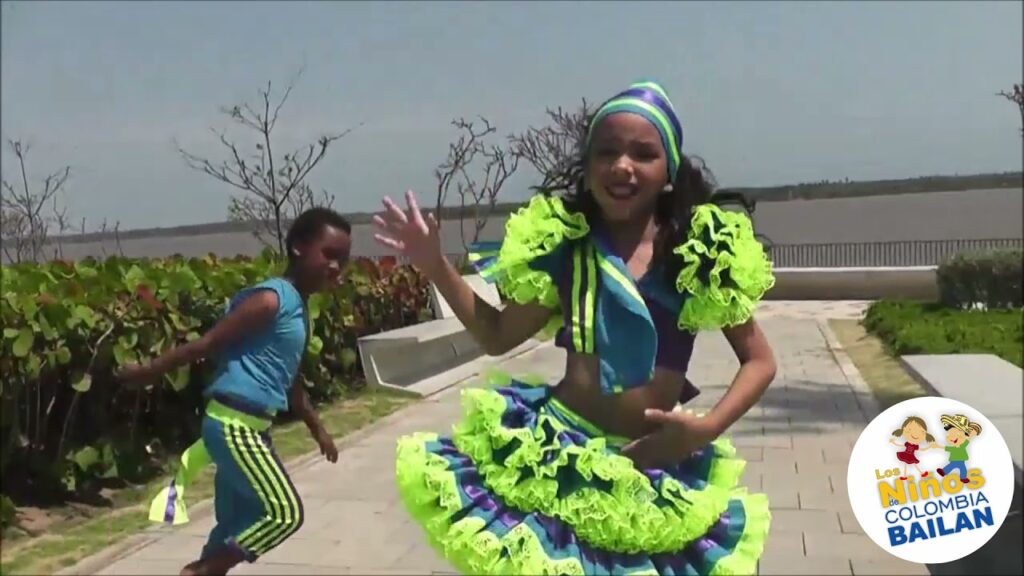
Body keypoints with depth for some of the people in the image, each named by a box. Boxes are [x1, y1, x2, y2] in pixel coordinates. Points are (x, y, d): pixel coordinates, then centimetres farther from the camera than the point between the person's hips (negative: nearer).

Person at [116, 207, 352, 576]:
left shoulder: (298, 310, 15)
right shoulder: (271, 299, -14)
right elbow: (206, 344, -13)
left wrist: (317, 428, 35)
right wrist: (147, 371, -10)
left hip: (253, 427, 10)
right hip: (232, 426, -10)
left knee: (237, 527, 15)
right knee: (285, 513, -10)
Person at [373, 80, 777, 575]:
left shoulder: (703, 250, -6)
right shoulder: (562, 243, -1)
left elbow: (760, 360, 0)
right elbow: (497, 336, 8)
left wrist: (707, 428, -15)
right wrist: (435, 265, 0)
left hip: (654, 464, 0)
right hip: (559, 448, 1)